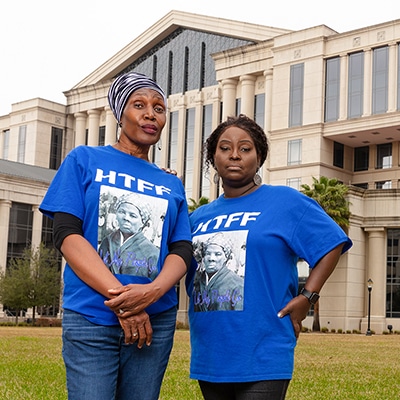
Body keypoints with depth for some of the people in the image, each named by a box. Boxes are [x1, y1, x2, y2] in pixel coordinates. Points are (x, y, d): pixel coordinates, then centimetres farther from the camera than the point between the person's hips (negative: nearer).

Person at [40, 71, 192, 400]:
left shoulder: (172, 185, 15)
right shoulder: (84, 160, 6)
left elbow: (182, 249, 6)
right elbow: (67, 234, -5)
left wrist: (153, 291, -18)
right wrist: (119, 297, -16)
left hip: (156, 318, 3)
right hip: (90, 317, -3)